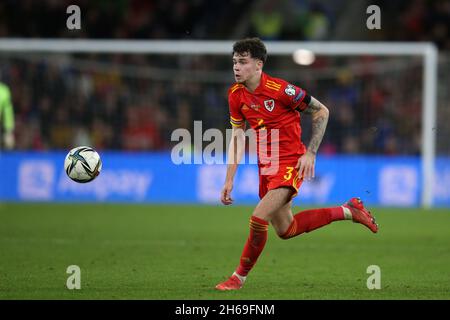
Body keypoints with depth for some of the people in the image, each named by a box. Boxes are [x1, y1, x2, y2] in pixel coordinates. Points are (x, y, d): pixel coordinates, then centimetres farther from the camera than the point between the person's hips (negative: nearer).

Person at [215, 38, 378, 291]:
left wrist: (310, 153, -14)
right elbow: (237, 136, 8)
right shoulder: (236, 94, -1)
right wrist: (229, 180, 4)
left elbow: (321, 112, -9)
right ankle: (348, 211, 32)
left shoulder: (280, 89, -20)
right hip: (266, 167, 8)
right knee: (286, 230, 17)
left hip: (290, 164, -8)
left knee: (259, 219, -20)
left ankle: (240, 277, -2)